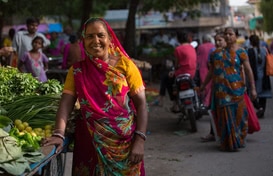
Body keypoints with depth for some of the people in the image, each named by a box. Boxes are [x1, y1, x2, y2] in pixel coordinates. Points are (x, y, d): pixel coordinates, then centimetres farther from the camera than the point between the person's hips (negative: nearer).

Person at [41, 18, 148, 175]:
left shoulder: (124, 65, -2)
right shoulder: (77, 70, 4)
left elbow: (141, 104, -4)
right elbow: (66, 103, -5)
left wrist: (140, 140, -13)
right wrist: (59, 134, -21)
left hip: (124, 143, -1)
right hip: (90, 142, 1)